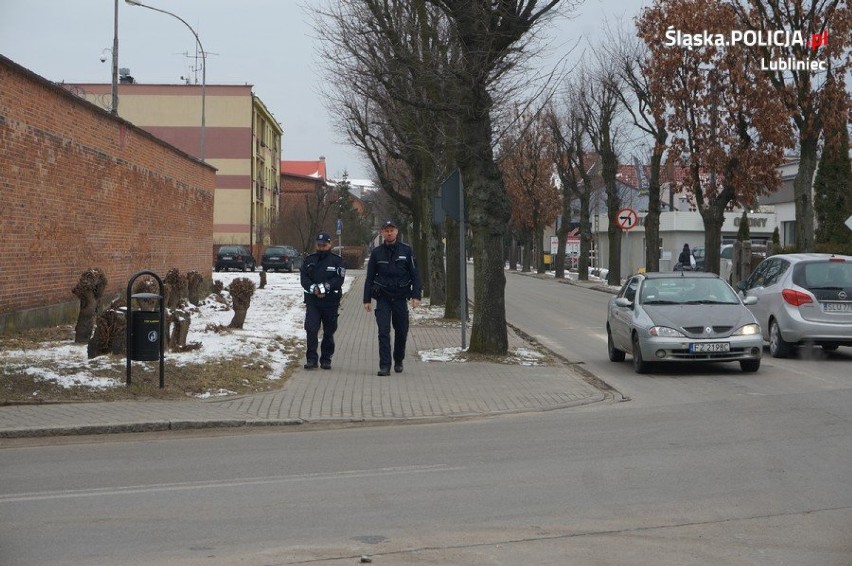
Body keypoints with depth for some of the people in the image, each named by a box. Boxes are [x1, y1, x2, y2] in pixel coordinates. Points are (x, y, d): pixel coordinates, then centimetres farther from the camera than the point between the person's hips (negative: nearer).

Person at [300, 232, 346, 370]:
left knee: (329, 332, 5)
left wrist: (324, 287, -20)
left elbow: (339, 280, -8)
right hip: (312, 301, 1)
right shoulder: (309, 260, 11)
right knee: (311, 329, -12)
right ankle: (311, 359, -8)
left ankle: (326, 359, 16)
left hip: (331, 301, -1)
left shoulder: (337, 260, 3)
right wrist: (313, 288, -15)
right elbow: (304, 279, 3)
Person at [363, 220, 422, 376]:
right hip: (383, 297, -1)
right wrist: (367, 300, 4)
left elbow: (415, 274, 3)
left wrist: (416, 295, -7)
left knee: (401, 331, 8)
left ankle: (398, 361, 29)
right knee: (383, 331, -10)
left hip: (400, 297, 1)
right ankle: (384, 366, -12)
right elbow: (370, 278, 9)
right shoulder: (376, 253, 4)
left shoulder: (406, 250, 2)